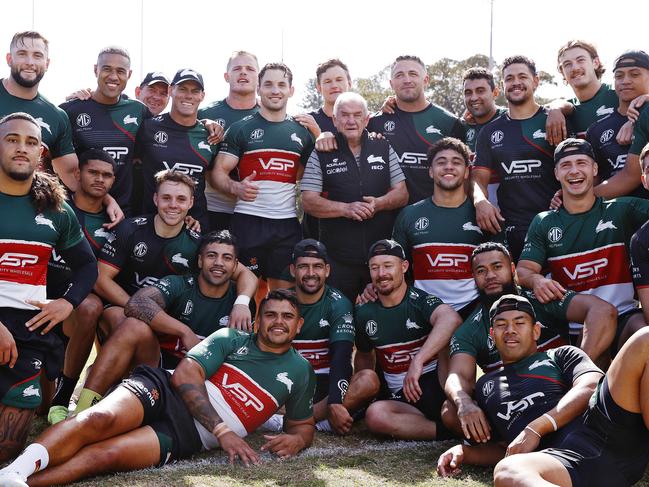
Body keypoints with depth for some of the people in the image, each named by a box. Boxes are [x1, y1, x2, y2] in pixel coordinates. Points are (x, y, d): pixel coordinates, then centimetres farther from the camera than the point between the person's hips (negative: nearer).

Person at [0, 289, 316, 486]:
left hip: (186, 437, 0)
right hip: (164, 392, 1)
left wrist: (295, 439, -1)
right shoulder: (230, 339, 11)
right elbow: (184, 376, -2)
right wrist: (222, 430, -14)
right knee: (99, 419, -33)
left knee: (105, 455, -28)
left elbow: (303, 424, 27)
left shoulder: (299, 371, 17)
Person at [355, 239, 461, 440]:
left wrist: (418, 362, -44)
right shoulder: (365, 314, 7)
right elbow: (364, 355, 27)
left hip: (440, 385, -4)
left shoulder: (420, 301, -11)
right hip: (402, 397, 4)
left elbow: (451, 319, -36)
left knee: (448, 335, -30)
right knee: (375, 415, -31)